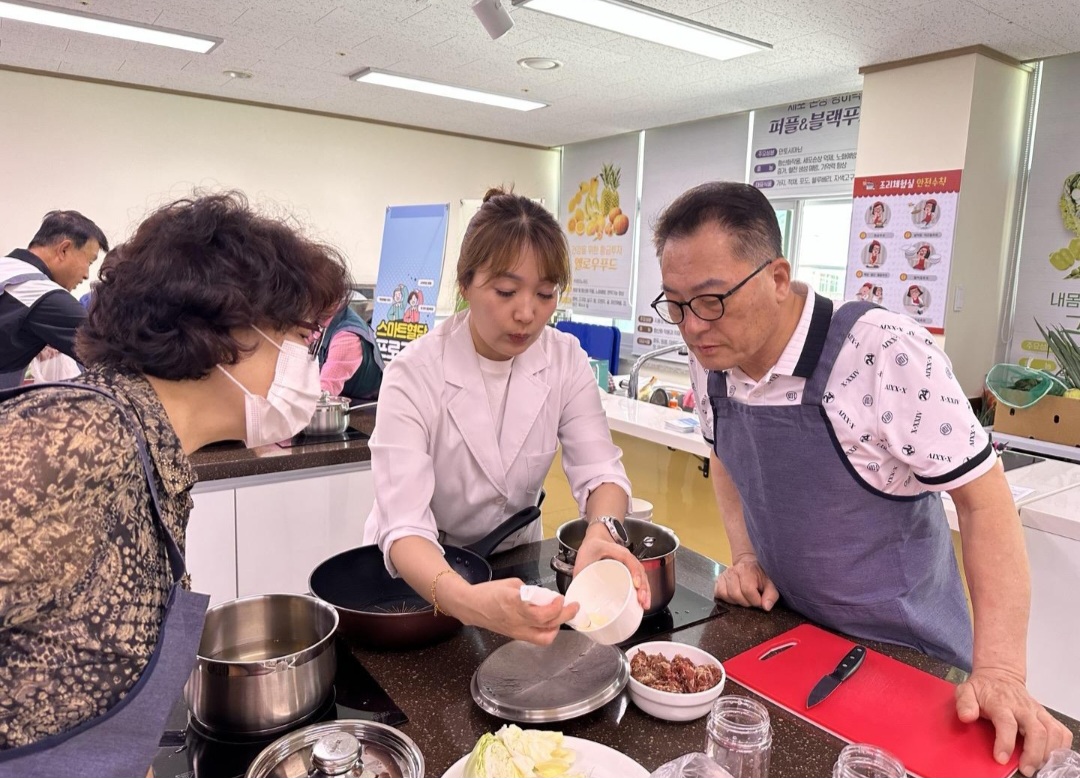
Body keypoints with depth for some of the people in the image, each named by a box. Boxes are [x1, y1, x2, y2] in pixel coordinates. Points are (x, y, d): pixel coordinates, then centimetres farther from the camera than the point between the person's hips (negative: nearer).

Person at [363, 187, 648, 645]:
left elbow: (599, 470, -14)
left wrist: (602, 533, -36)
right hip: (421, 574, -2)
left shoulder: (566, 361, -9)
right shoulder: (414, 375, -21)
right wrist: (467, 600, -49)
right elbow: (404, 526, -29)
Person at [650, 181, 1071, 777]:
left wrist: (1000, 671, -24)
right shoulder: (709, 357, -10)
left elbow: (984, 499, -21)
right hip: (781, 629, 5)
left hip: (902, 653, -5)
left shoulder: (887, 354, -28)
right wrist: (746, 557, -4)